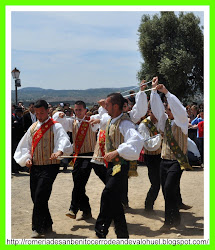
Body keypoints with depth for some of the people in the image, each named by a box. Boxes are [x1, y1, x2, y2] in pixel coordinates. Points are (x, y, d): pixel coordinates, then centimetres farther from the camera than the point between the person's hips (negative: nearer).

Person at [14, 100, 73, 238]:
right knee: (36, 198, 10)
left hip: (49, 166, -6)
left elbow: (64, 141, -21)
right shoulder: (33, 127, 14)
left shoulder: (55, 126, -5)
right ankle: (47, 225, 27)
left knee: (40, 197, -12)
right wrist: (27, 158, 1)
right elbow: (25, 145, 19)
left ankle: (38, 227, 1)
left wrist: (59, 151, -42)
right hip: (35, 167, 6)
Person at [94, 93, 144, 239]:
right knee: (114, 200, 13)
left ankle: (101, 232, -13)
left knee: (107, 195, -20)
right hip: (112, 164, 10)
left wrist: (116, 152, -38)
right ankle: (122, 235, 24)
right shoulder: (111, 121, 9)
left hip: (121, 164, -10)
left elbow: (137, 140, -36)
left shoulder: (124, 123, -18)